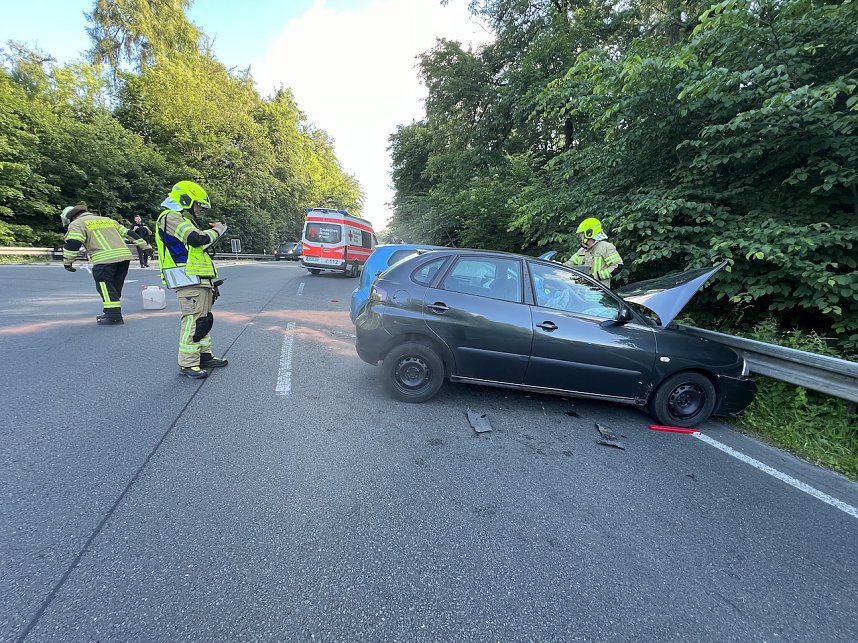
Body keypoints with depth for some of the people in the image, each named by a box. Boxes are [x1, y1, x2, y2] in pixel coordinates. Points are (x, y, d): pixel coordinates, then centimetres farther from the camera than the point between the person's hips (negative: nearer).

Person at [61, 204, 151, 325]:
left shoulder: (76, 224, 10)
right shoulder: (107, 219, 30)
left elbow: (73, 243, -5)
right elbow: (128, 232, 27)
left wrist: (67, 262, 3)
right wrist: (145, 245, 32)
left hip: (105, 259, -7)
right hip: (124, 256, 7)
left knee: (105, 286, -2)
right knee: (115, 286, 15)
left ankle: (114, 316, -8)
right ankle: (110, 312, 23)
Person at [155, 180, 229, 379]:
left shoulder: (182, 219, 25)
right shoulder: (170, 218, -8)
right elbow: (197, 239, -21)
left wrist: (212, 232, 10)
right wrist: (216, 231, -4)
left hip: (200, 280, 11)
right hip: (189, 281, -11)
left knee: (203, 318, 14)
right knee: (193, 320, -9)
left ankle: (204, 355, 23)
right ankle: (187, 363, -2)